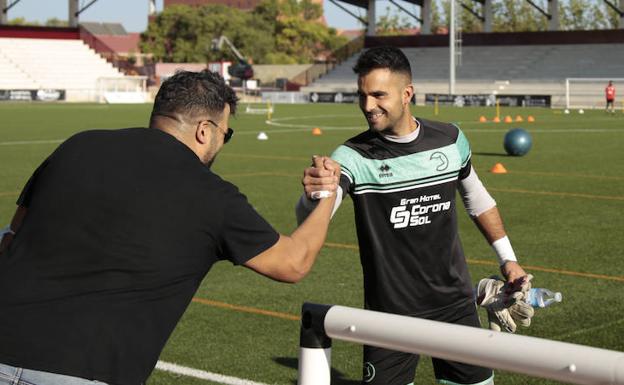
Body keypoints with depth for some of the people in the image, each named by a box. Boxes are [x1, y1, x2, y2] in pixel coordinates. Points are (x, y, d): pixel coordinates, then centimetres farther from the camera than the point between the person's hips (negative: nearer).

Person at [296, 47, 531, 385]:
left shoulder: (450, 140, -2)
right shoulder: (354, 157, -14)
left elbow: (476, 199, 16)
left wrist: (507, 258, 20)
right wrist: (313, 195, -50)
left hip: (456, 306, 3)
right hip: (390, 313, -3)